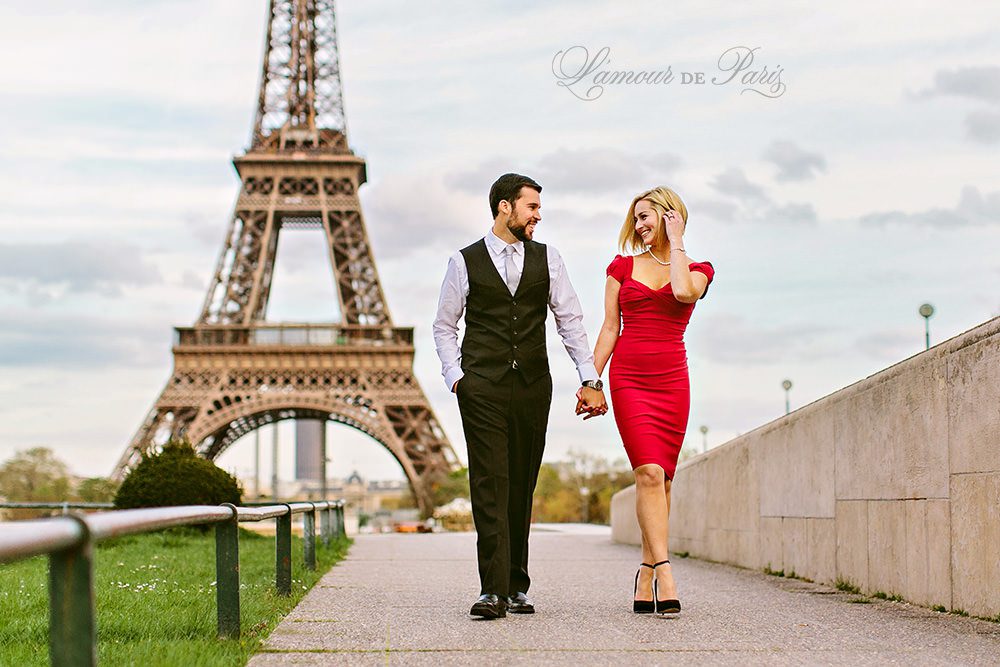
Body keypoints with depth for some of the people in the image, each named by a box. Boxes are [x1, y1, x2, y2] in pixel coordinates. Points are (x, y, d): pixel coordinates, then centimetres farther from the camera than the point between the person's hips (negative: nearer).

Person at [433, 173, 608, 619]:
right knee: (490, 483, -11)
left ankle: (516, 585, 13)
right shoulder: (465, 262, 5)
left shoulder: (547, 259, 12)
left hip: (533, 386, 3)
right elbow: (444, 326, 11)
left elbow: (570, 321, 10)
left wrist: (590, 380, 2)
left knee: (522, 486, 5)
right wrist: (456, 376, -1)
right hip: (482, 386, -3)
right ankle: (493, 590, -14)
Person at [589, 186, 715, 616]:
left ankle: (646, 576, 8)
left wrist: (676, 242, -4)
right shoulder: (622, 266, 11)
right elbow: (610, 328, 10)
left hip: (672, 379, 1)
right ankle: (665, 578, -21)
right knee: (650, 473, -15)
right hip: (628, 378, -1)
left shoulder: (698, 269, 9)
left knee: (662, 479, 1)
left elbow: (684, 292, -16)